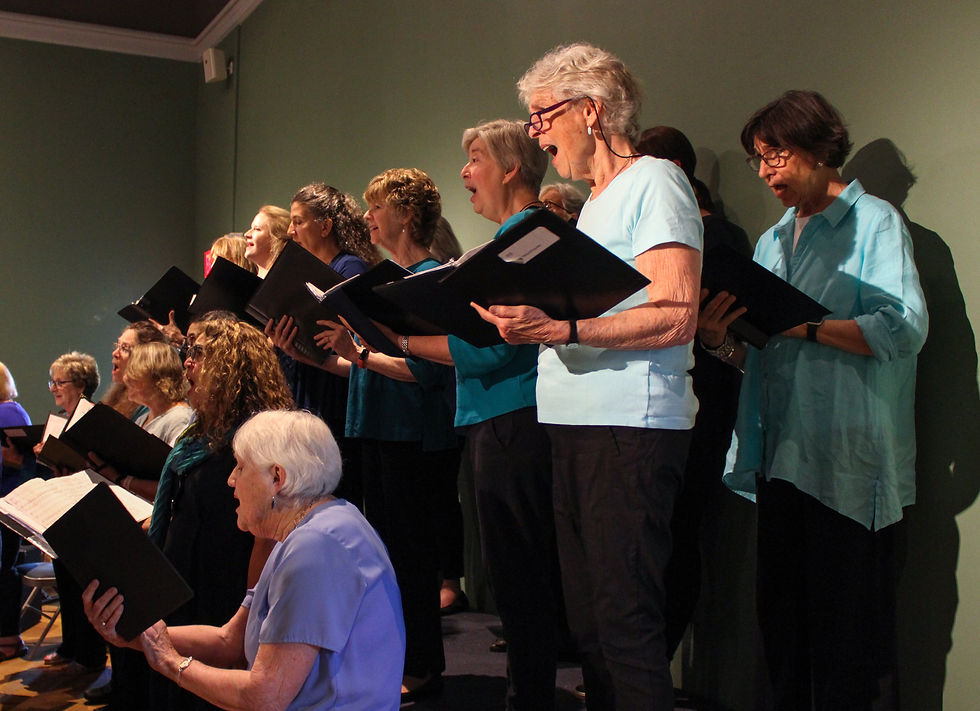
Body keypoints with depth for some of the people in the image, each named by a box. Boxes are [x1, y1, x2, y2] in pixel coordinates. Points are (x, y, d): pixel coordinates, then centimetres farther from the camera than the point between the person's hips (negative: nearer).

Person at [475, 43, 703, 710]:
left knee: (627, 623, -7)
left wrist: (560, 329, -26)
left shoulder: (655, 181, -6)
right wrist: (517, 309, 11)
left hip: (631, 430, -9)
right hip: (575, 428, 9)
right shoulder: (595, 202, 23)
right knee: (588, 617, 13)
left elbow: (675, 317, -18)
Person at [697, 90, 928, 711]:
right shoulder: (772, 242, 20)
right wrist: (720, 339, -3)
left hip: (850, 462, -7)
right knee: (781, 619, 13)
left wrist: (799, 323, -20)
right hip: (781, 458, 7)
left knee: (845, 630, 0)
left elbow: (903, 329, -15)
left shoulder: (874, 222, -1)